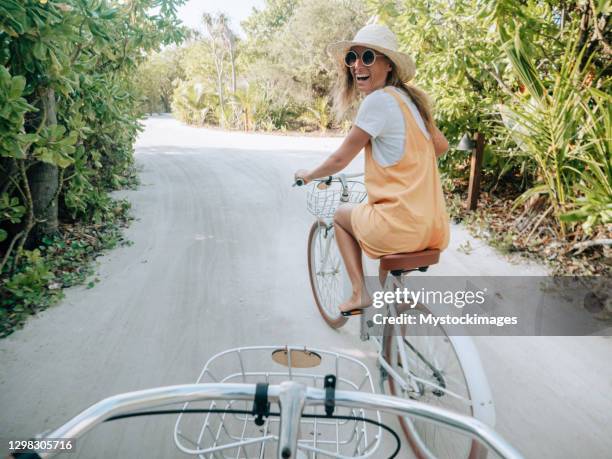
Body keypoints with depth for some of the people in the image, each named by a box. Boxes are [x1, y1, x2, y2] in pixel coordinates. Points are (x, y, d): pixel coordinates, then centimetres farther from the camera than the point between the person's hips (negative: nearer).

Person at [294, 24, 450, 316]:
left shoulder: (379, 99, -13)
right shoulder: (410, 98, 11)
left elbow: (340, 160, -8)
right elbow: (441, 146, 21)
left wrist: (307, 175, 11)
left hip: (403, 227, -7)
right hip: (434, 228, 7)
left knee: (341, 215, 21)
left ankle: (360, 294, 20)